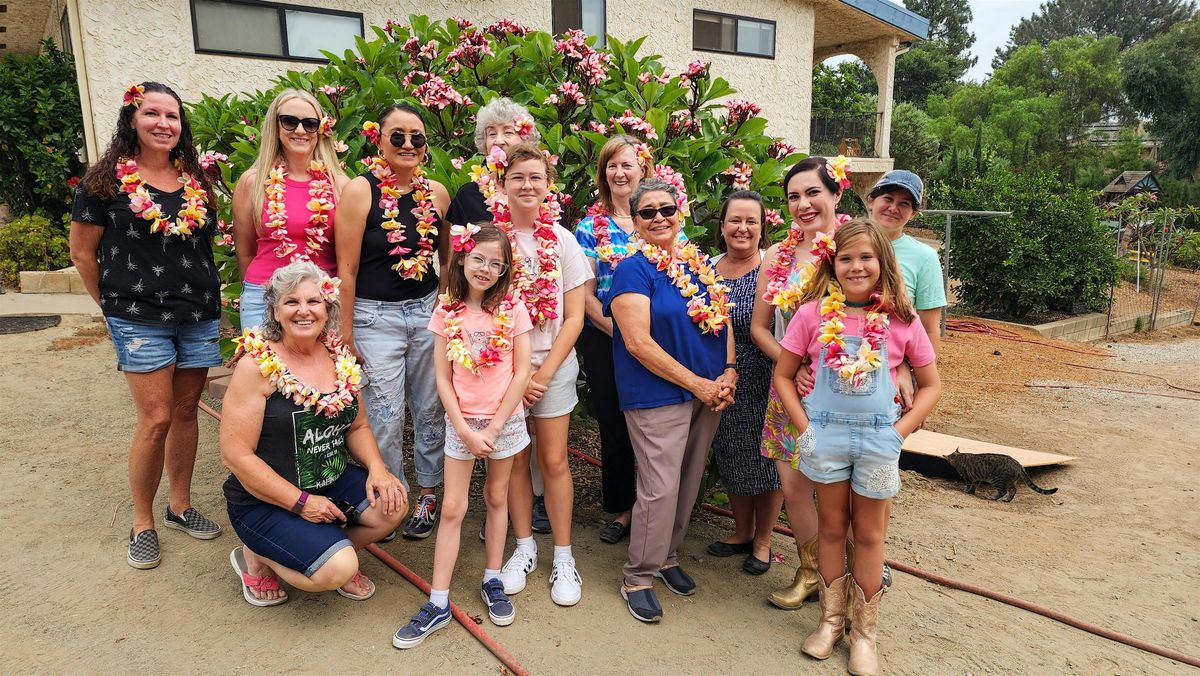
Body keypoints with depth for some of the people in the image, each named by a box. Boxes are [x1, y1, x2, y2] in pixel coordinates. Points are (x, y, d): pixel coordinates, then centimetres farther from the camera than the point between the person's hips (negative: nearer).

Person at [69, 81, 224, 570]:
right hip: (140, 321, -4)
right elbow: (82, 253, 2)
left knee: (186, 411, 11)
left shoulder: (196, 180, 9)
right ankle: (142, 524, 14)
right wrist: (115, 306, 4)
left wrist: (204, 294, 10)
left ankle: (180, 506, 27)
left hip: (199, 317, 4)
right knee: (156, 420, -5)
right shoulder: (107, 179, -3)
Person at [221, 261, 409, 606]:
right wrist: (301, 502, -19)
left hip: (333, 481, 6)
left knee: (392, 504, -19)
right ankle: (255, 556, 8)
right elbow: (236, 455, -17)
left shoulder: (340, 357, 2)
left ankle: (338, 550, 12)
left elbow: (357, 427, 11)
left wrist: (377, 468, -9)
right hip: (265, 500, -5)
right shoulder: (257, 365, -16)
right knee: (336, 570, -23)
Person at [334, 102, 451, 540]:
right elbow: (347, 269, -8)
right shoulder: (360, 191, -8)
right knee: (384, 417, 2)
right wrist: (345, 334, -8)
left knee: (431, 409, 11)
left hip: (429, 311, 4)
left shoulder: (437, 193, 4)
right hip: (376, 317, -3)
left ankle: (428, 494, 29)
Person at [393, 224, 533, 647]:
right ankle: (438, 604, 11)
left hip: (505, 420, 0)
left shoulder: (513, 310, -6)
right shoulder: (447, 313, -3)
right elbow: (443, 380, -3)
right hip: (461, 422, 0)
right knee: (452, 508, 3)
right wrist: (465, 429, -10)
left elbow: (521, 374, -7)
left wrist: (494, 426, -10)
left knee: (496, 498, 13)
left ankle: (492, 582, 30)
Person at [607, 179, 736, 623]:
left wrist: (729, 372, -3)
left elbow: (724, 320, 14)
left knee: (688, 482, 14)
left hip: (710, 392, 7)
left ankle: (667, 556, 34)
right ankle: (639, 577, 14)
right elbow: (638, 343, -17)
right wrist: (696, 383, -15)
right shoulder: (633, 269, -9)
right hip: (658, 396, -6)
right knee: (660, 488, -5)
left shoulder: (700, 263, 11)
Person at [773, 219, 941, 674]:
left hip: (878, 439, 0)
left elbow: (930, 386, 3)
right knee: (832, 526, 14)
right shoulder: (813, 313, -6)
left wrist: (899, 432, -7)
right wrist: (805, 427, -7)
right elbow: (782, 376, 1)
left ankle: (864, 631, 29)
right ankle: (831, 619, 32)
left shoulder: (901, 320, -5)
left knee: (869, 534, 12)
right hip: (825, 433, 0)